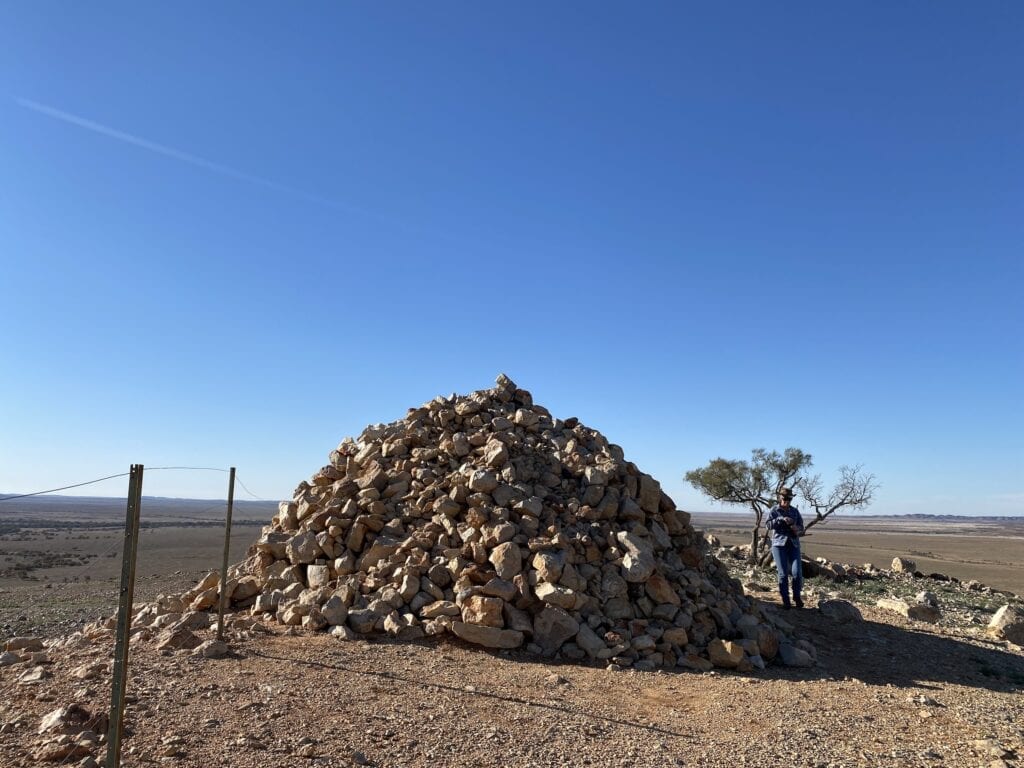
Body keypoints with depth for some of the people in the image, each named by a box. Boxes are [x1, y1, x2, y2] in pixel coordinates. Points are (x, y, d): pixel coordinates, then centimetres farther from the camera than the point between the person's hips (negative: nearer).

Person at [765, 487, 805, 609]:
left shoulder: (795, 511, 11)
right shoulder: (774, 510, 3)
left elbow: (801, 527, 12)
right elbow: (768, 524, -10)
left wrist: (797, 529, -12)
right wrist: (781, 519, -24)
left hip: (793, 545, 2)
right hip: (779, 544, -2)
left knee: (797, 572, -10)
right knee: (783, 574, -5)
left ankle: (797, 597, 11)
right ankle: (785, 600, 6)